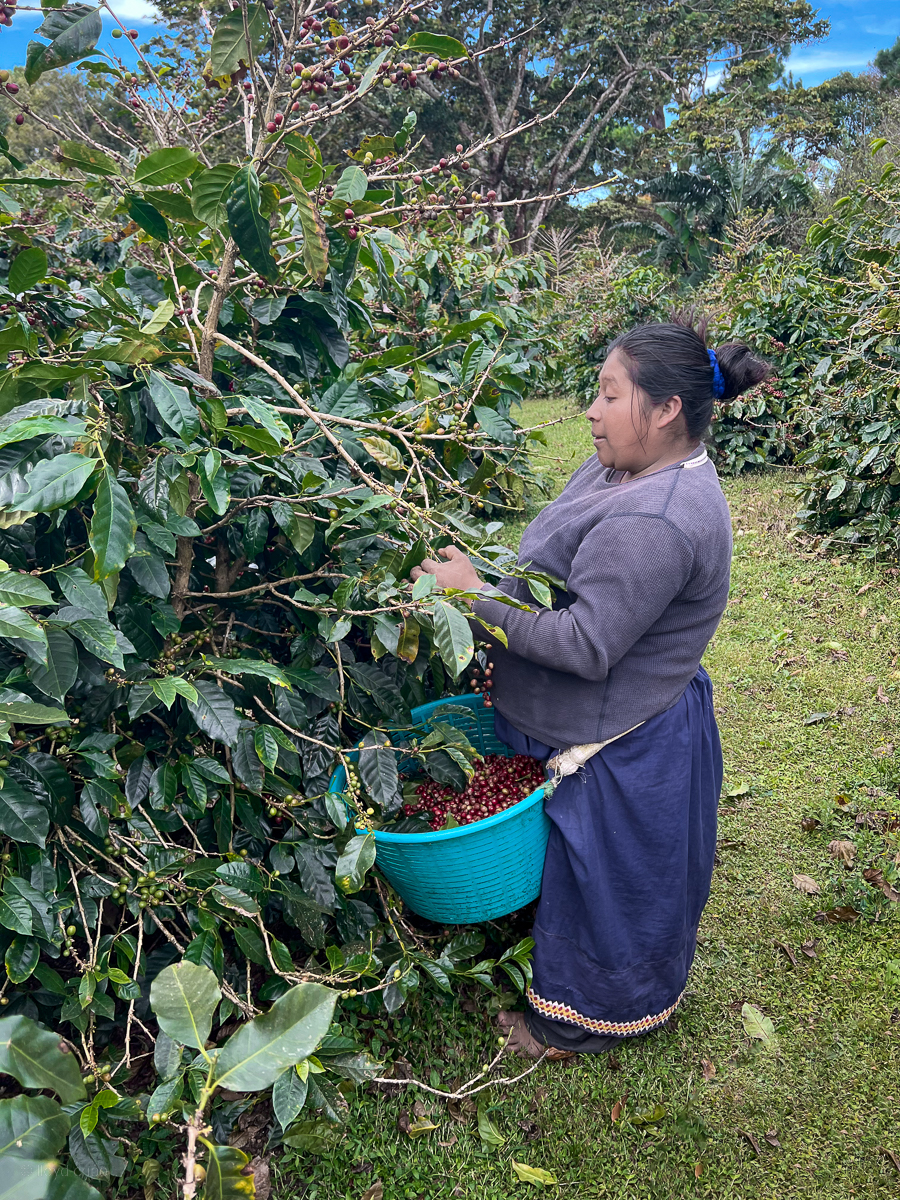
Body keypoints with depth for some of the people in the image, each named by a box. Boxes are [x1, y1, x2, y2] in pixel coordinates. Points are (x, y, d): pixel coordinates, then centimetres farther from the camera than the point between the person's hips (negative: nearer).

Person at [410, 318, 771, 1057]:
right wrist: (482, 574, -2)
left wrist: (476, 596, -27)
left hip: (621, 752, -10)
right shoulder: (631, 469, 1)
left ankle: (581, 1022, 40)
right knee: (584, 868, 28)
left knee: (603, 880, 13)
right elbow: (562, 573, 10)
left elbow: (586, 645, -32)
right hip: (610, 727, 10)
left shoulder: (653, 524, -33)